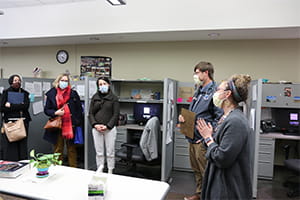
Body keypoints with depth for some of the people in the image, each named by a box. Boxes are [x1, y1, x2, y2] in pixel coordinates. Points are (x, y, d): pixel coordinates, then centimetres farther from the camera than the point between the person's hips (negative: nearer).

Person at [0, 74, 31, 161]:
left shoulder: (25, 93, 9)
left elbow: (26, 106, -6)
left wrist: (11, 106, -9)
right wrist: (19, 107, -9)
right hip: (9, 122, -1)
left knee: (22, 144, 1)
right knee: (9, 145, -4)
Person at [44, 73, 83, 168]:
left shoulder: (73, 94, 2)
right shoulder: (51, 94, 3)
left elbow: (79, 109, 3)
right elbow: (46, 110, 7)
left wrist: (78, 123, -4)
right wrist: (55, 113, -13)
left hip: (71, 126, 0)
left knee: (72, 149, 9)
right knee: (58, 150, 11)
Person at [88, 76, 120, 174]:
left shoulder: (113, 98, 1)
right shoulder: (94, 97, 10)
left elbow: (116, 115, -4)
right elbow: (90, 113, 8)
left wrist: (107, 126, -14)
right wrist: (95, 125, -8)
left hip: (110, 129, -2)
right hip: (96, 129, 3)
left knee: (110, 152, 4)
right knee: (99, 152, 8)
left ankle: (110, 173, 17)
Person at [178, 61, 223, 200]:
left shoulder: (214, 92, -15)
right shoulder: (198, 92, 13)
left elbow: (219, 118, -20)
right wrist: (184, 117, 2)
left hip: (203, 141, -9)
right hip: (193, 138, 9)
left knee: (206, 173, 6)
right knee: (196, 170, 22)